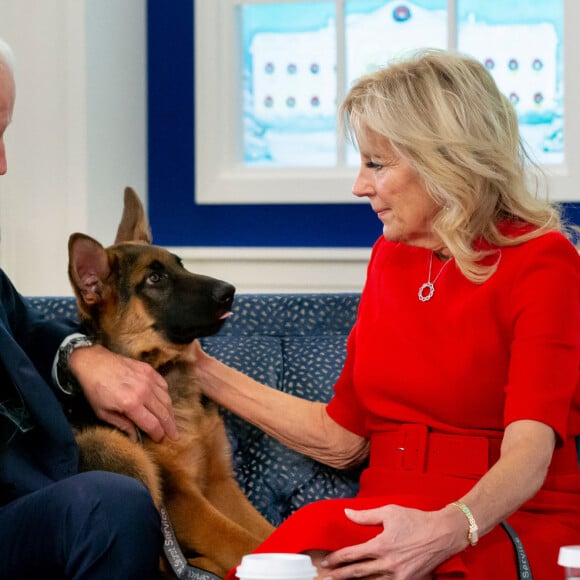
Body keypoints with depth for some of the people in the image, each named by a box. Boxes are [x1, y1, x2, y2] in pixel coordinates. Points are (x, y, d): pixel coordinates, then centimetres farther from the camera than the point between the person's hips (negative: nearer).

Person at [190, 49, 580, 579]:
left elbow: (529, 449, -19)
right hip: (390, 519, 5)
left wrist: (451, 527, -40)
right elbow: (341, 437, 16)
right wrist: (204, 371, 14)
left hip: (510, 528, -5)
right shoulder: (391, 257, 15)